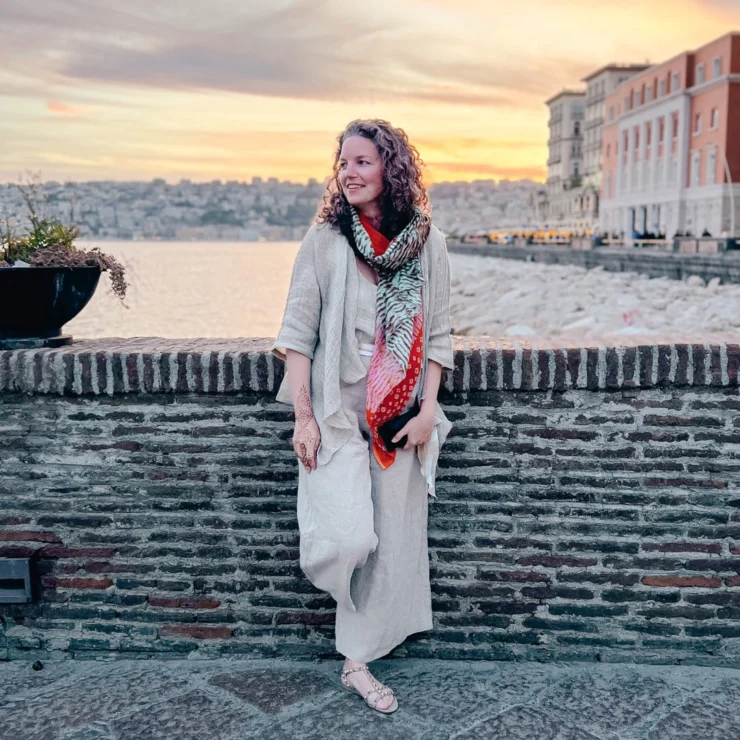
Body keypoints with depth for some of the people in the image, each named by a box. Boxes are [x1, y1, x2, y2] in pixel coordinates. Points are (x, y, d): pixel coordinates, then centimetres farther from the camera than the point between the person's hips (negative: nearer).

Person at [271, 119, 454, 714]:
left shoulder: (429, 242, 2)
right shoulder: (325, 240, -3)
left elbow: (437, 333, 5)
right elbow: (298, 331, -4)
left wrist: (427, 411, -3)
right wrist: (303, 416, -10)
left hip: (400, 417, 3)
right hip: (337, 411, -2)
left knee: (391, 541, 6)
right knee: (349, 540, -15)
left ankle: (358, 661, 23)